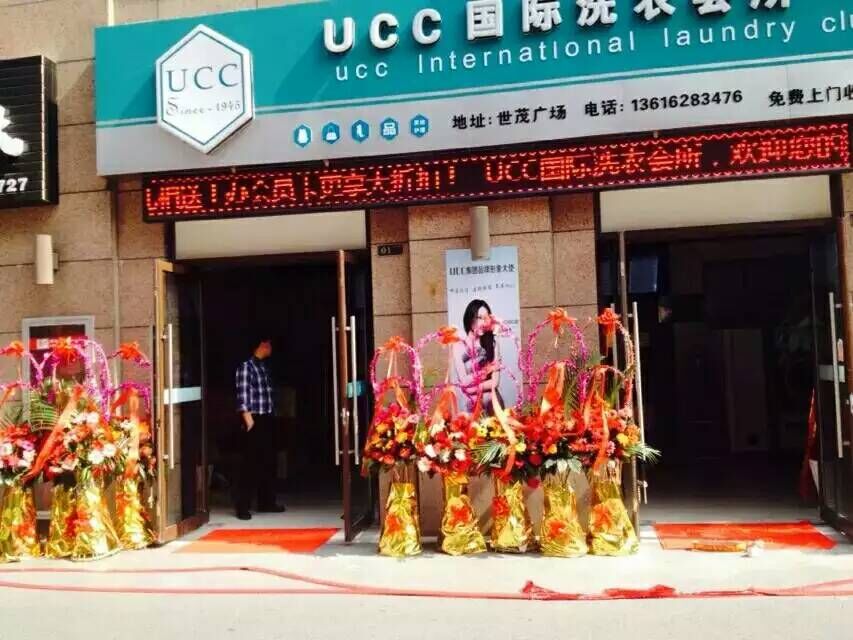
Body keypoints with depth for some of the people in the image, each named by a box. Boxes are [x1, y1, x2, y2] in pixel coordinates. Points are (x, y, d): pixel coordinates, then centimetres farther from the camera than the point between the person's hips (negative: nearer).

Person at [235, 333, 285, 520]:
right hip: (254, 421, -8)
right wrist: (248, 420, -19)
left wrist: (272, 415, 14)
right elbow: (242, 396, -14)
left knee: (269, 462, 12)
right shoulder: (246, 367, -9)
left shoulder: (265, 367, 15)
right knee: (250, 464, -5)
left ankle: (267, 502, 22)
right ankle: (243, 507, 0)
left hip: (268, 420, 8)